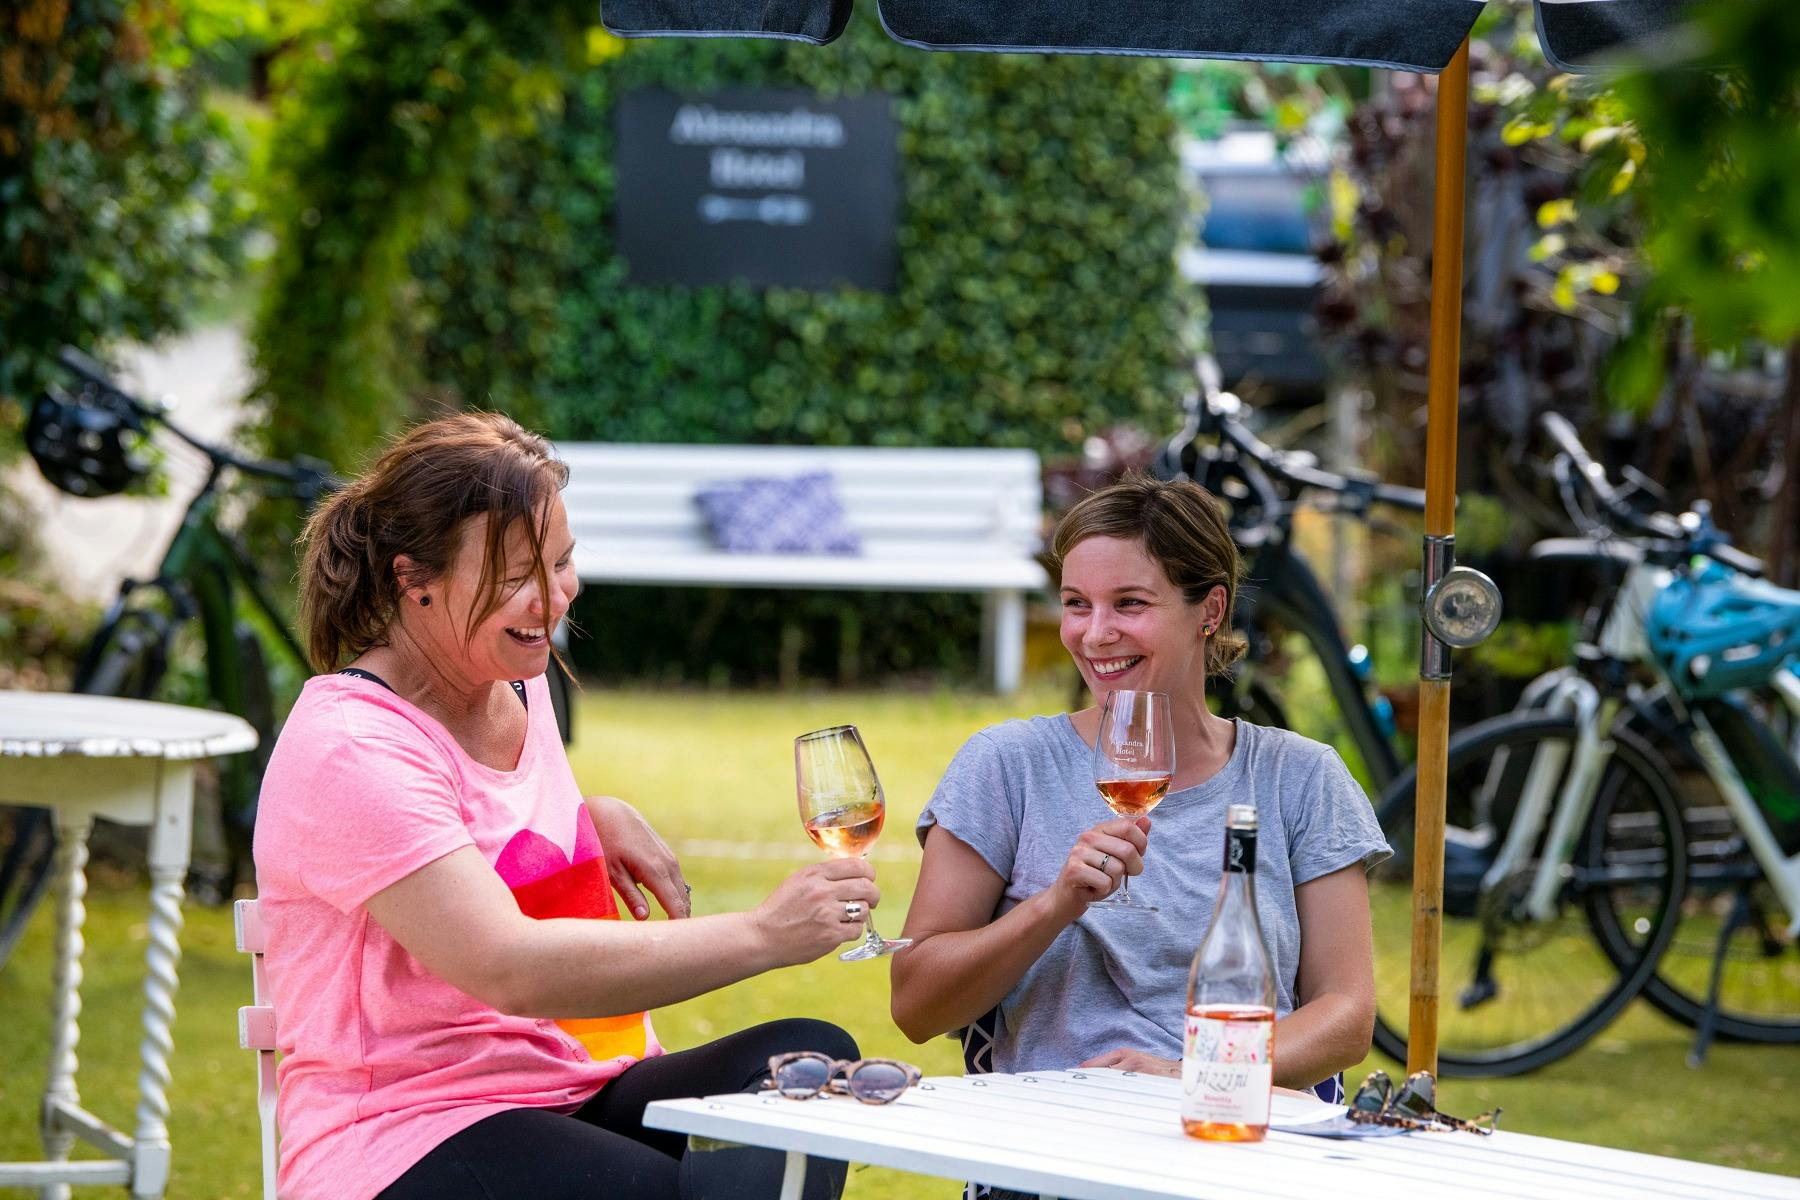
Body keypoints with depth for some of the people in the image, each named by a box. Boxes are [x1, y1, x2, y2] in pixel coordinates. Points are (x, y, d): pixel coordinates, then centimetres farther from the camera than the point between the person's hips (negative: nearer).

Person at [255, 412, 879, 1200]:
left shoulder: (516, 688, 15)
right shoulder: (350, 750, -14)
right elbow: (510, 969, -26)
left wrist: (596, 817, 15)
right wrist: (763, 935, -26)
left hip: (572, 1097, 9)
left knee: (815, 1059, -19)